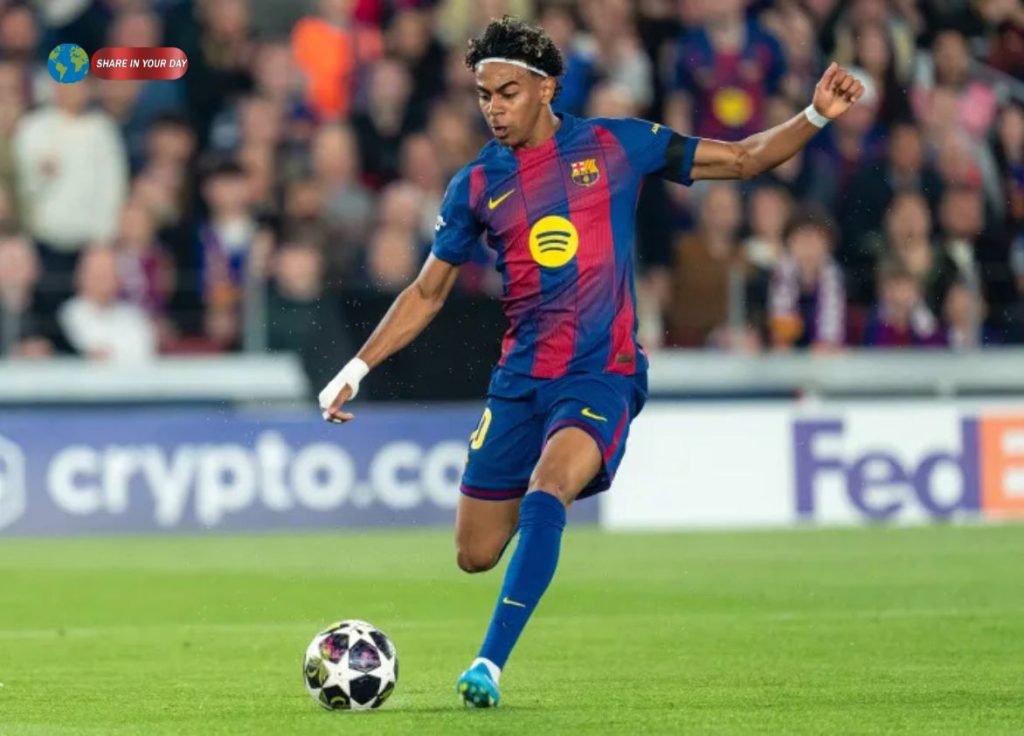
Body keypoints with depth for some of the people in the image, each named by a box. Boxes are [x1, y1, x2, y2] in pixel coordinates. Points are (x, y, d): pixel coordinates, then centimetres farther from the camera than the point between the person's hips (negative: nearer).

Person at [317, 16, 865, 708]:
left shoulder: (615, 145, 2)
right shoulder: (478, 185, 7)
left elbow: (740, 159, 7)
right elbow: (427, 293, 15)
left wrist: (815, 117, -6)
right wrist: (360, 366, 7)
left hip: (603, 373, -3)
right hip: (521, 380, 3)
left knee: (545, 494, -31)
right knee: (476, 554, 2)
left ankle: (490, 664, -30)